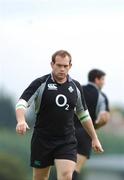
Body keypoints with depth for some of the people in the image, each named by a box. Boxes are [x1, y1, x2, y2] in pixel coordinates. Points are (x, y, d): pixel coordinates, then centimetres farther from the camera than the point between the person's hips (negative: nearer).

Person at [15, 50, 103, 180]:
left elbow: (83, 114, 19)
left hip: (67, 141, 1)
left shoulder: (76, 86, 8)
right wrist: (21, 121, -36)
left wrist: (94, 138, 19)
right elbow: (22, 103, -15)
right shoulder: (40, 83, -5)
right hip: (42, 139, -1)